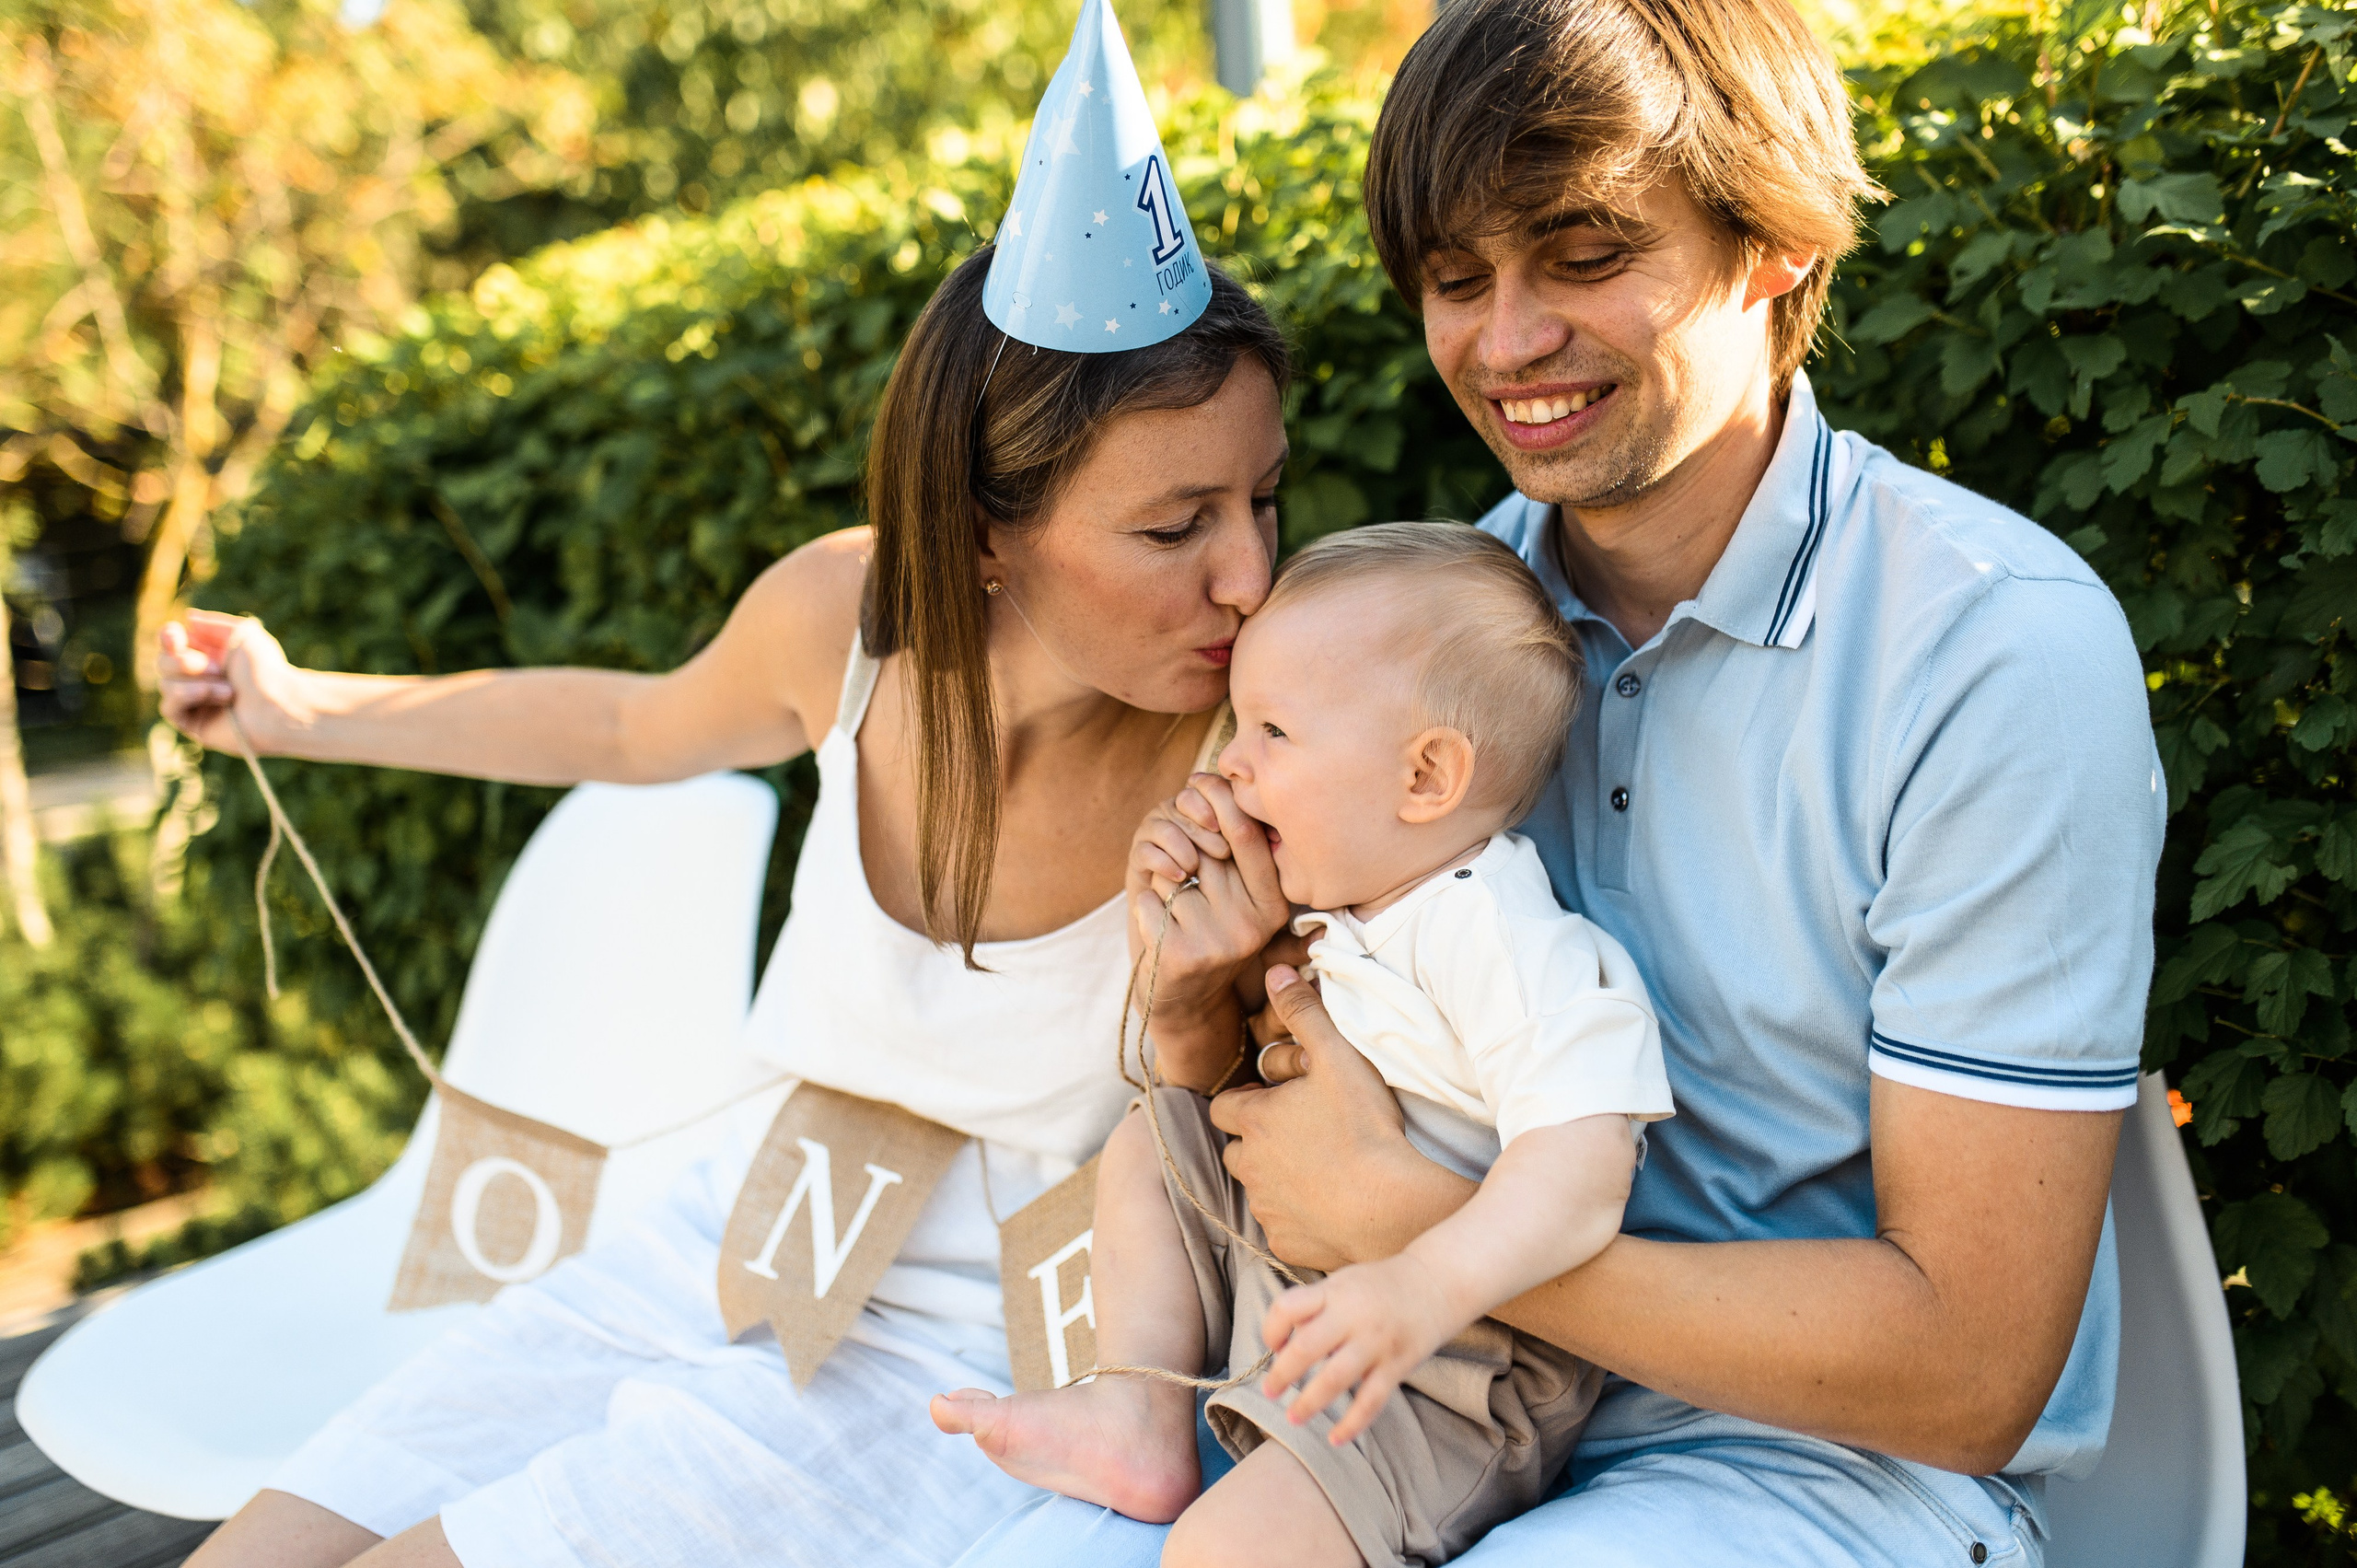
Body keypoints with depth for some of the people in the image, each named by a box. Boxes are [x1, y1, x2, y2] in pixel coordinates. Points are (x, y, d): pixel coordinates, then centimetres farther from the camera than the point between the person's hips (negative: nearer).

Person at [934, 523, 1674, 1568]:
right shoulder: (1357, 905, 5)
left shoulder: (1505, 946, -26)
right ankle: (1142, 1417, 11)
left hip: (1449, 1384, -10)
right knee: (1148, 1139, 17)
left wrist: (1427, 1287, -51)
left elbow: (1582, 1168, -36)